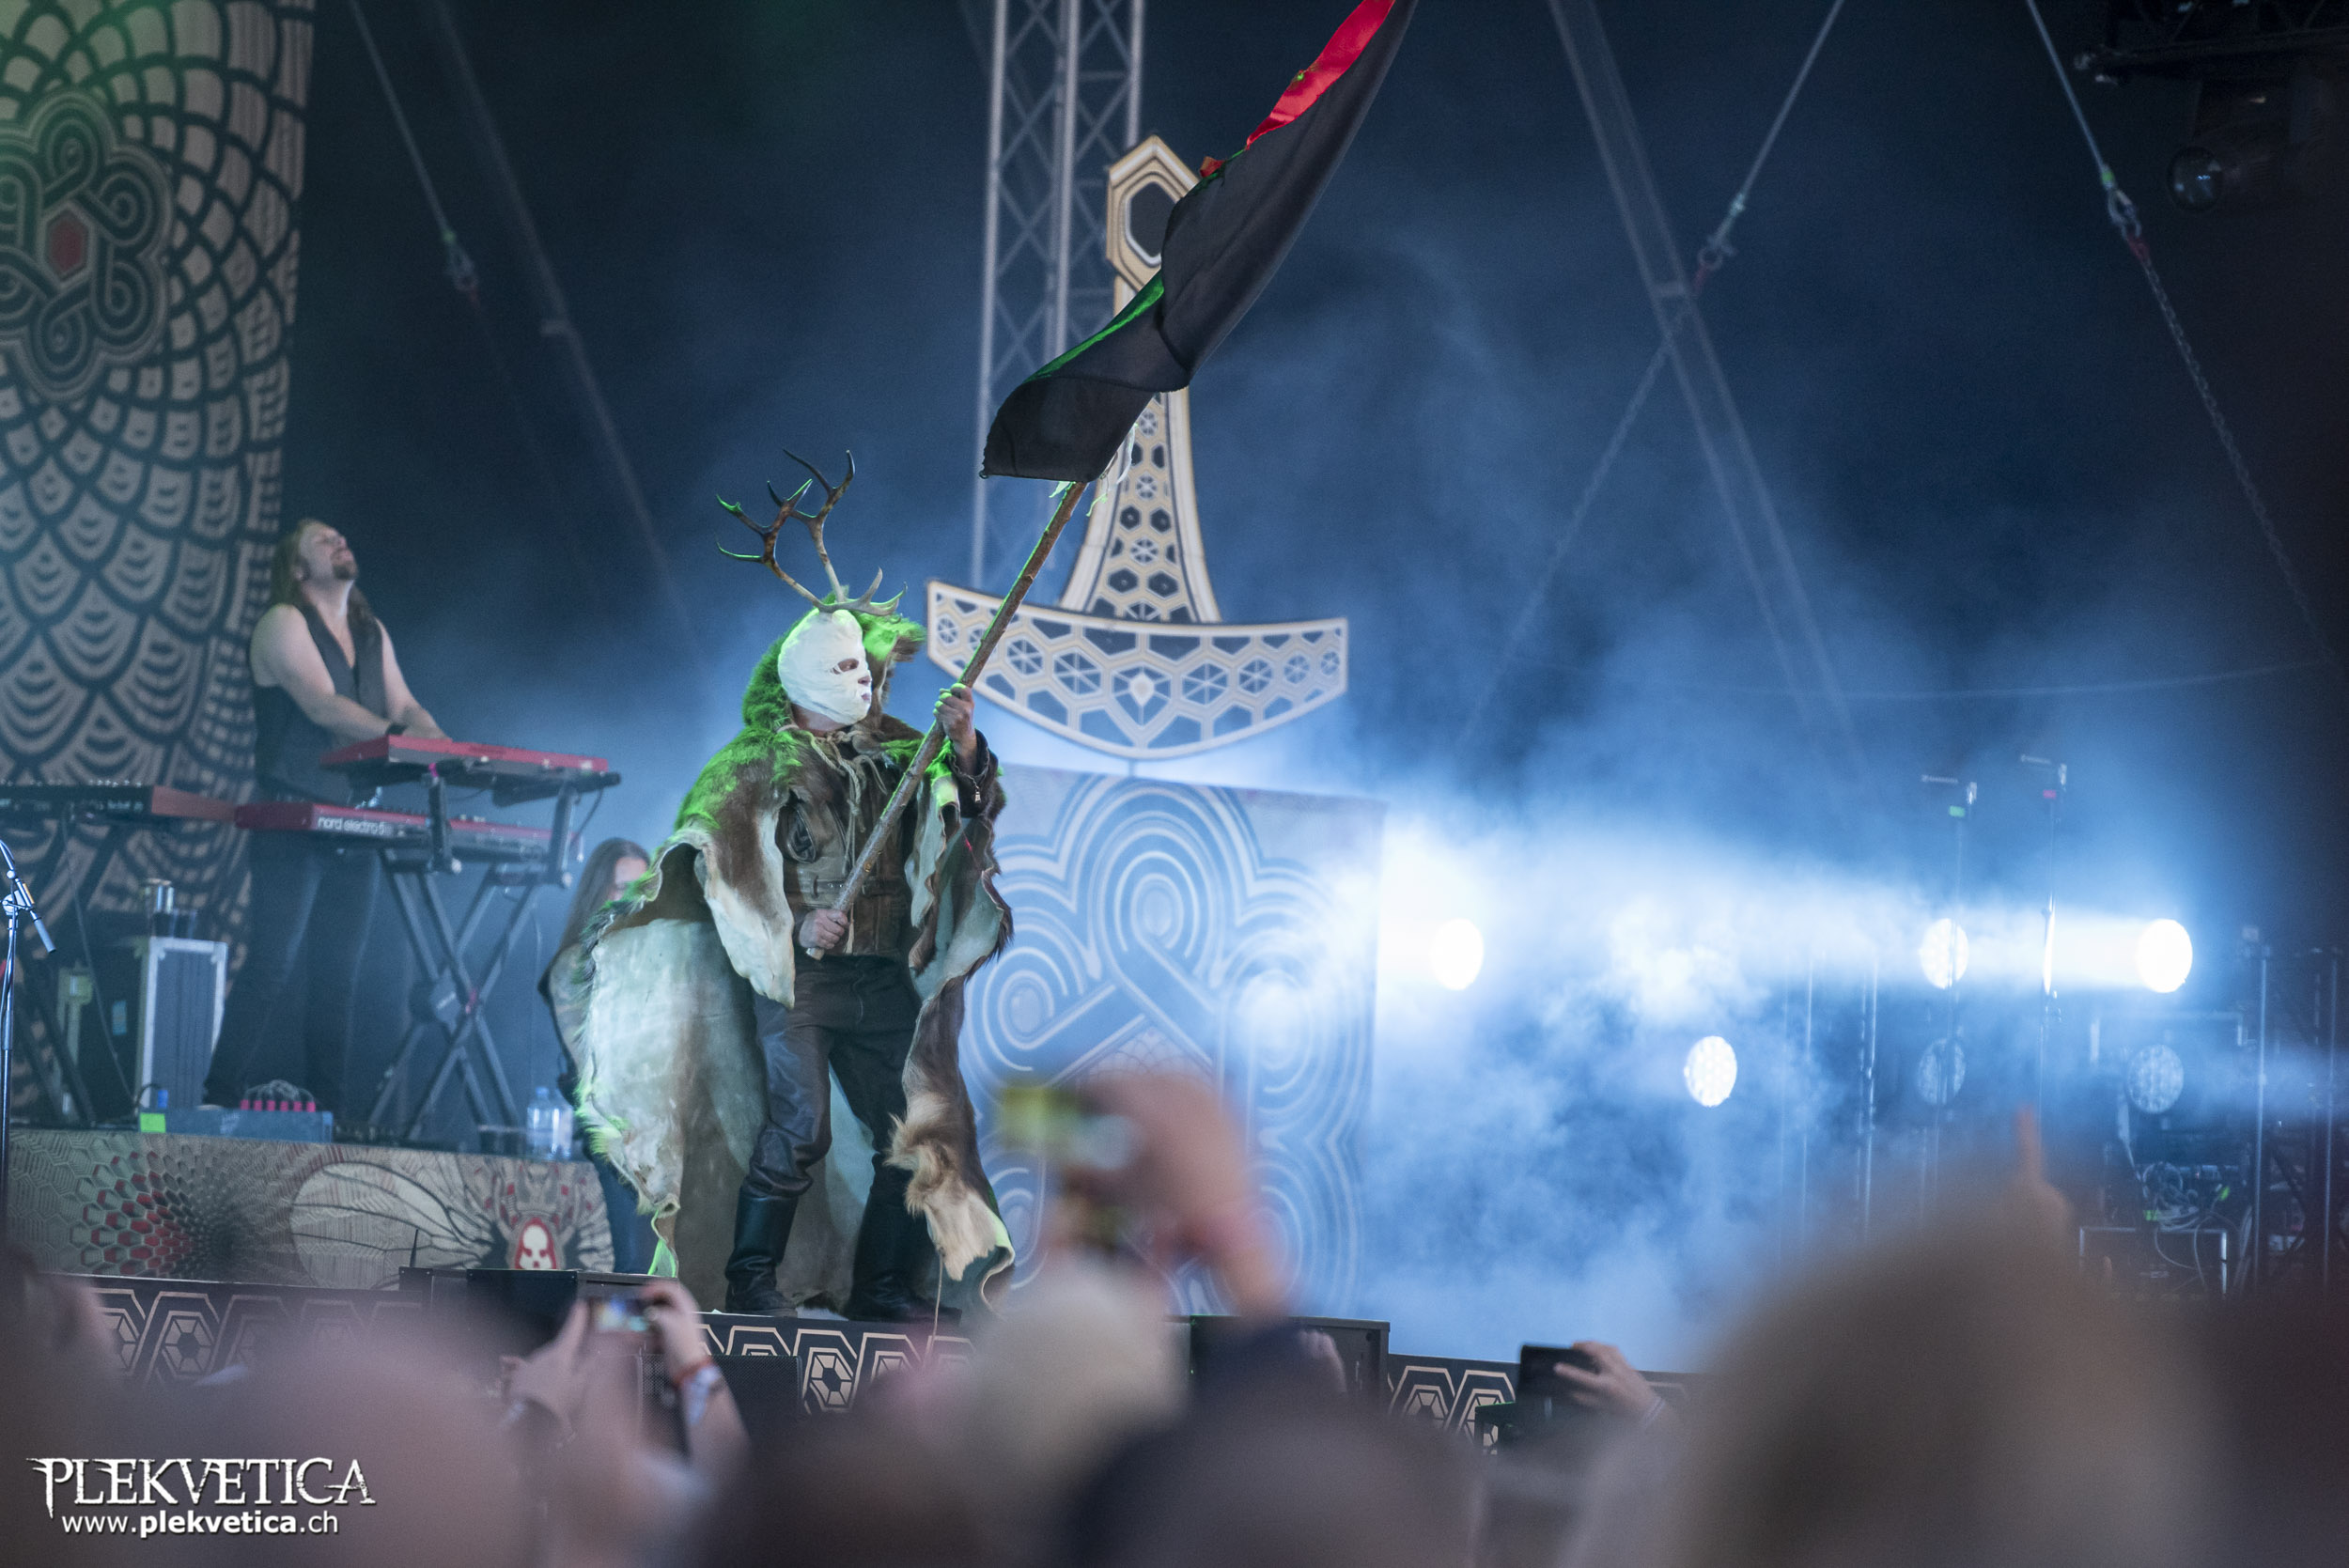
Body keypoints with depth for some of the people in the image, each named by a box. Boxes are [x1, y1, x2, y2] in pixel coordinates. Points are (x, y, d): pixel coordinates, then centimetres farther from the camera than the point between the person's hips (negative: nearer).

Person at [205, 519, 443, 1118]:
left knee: (339, 977, 5)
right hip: (294, 822, -7)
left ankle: (328, 1111, 7)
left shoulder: (372, 634, 19)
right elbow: (323, 706, -17)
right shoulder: (284, 623, -4)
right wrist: (400, 739, -27)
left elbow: (404, 706, 10)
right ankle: (217, 1105, -12)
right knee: (271, 969, -13)